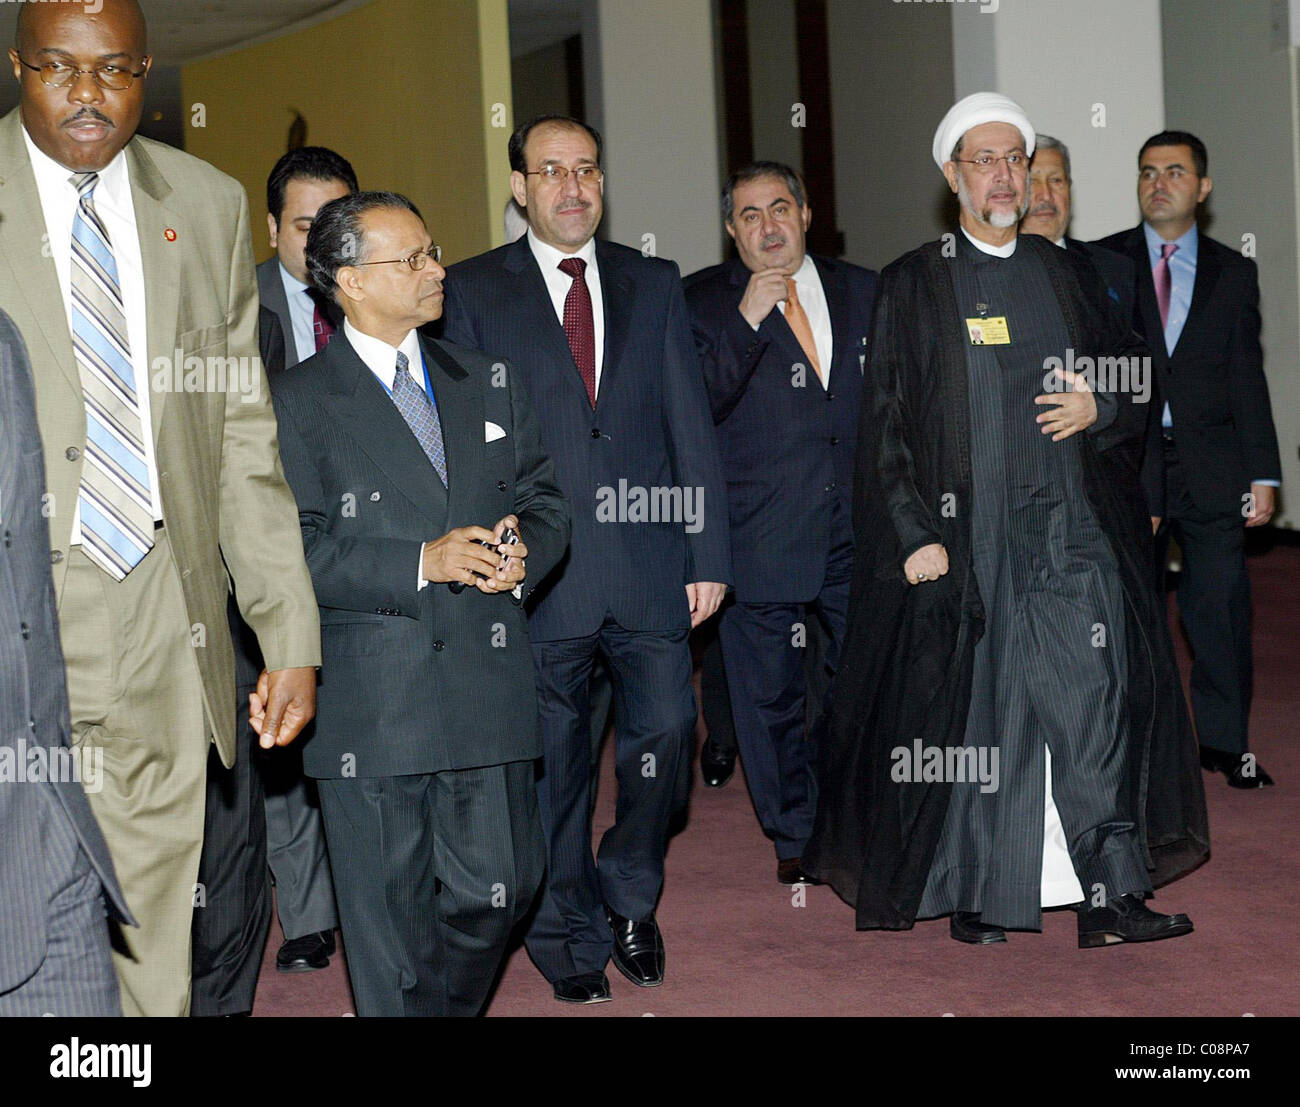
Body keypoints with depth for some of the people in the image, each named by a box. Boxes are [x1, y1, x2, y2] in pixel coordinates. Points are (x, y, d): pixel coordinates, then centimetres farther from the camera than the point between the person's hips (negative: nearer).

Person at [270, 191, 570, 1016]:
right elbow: (288, 552, -10)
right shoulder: (298, 404, -2)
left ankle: (450, 1005, 33)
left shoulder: (489, 383, 14)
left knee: (499, 889, 8)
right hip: (370, 707, -4)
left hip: (488, 690, 4)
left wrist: (524, 552, -7)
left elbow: (545, 499, 16)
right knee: (391, 916, 5)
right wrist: (421, 563, -18)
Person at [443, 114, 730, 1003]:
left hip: (651, 563, 2)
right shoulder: (474, 291, 3)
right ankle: (570, 934, 24)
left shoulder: (655, 285, 10)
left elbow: (691, 424, 7)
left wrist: (709, 554, 2)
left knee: (666, 734, 3)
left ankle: (629, 895, 29)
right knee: (552, 762, 7)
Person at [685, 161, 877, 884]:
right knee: (772, 695, 6)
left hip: (859, 531, 3)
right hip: (763, 537, -2)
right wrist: (747, 320, -20)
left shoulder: (862, 291, 11)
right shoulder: (703, 303, 1)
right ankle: (796, 837, 22)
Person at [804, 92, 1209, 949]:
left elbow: (1138, 384, 19)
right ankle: (974, 895, 13)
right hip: (964, 531, -3)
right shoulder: (912, 285, 3)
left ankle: (1110, 896, -1)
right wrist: (914, 535, -9)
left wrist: (1100, 408, -4)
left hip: (1073, 526, 3)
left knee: (1097, 698, -5)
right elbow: (884, 424, -1)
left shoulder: (1072, 274, 14)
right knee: (970, 710, 1)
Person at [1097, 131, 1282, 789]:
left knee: (1222, 604, -1)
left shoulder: (1232, 272, 11)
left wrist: (1263, 473, 2)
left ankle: (1224, 741, 13)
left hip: (1212, 466, 1)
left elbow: (1248, 377, 8)